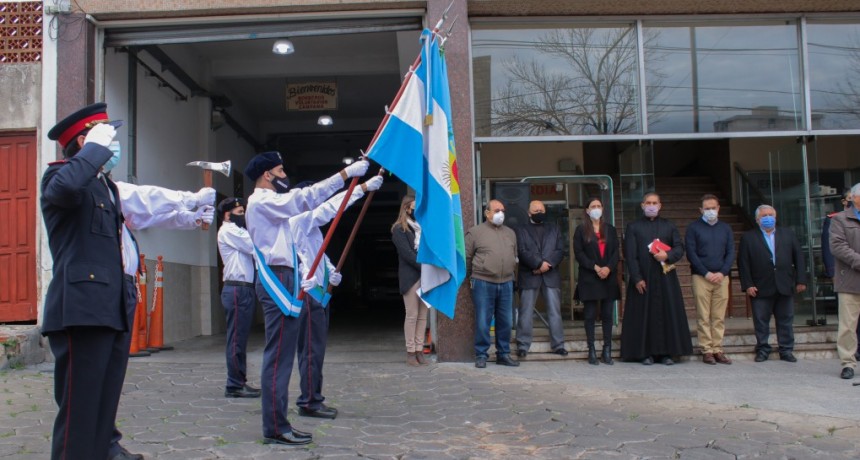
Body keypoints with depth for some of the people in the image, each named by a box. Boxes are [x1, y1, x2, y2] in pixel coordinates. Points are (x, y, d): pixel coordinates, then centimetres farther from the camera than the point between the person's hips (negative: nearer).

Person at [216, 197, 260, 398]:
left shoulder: (237, 231, 25)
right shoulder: (228, 230, -7)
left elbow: (253, 249, 14)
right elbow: (255, 247, -14)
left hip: (244, 289, 10)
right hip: (237, 289, -10)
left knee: (240, 338, 11)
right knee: (236, 338, -8)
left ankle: (239, 382, 16)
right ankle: (234, 385, -5)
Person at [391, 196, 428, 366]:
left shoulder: (422, 227, 18)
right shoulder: (399, 229, -2)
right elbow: (407, 253, -11)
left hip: (425, 276, 6)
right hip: (411, 277, -6)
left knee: (423, 315, 4)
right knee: (412, 315, -4)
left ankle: (419, 350, 8)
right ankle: (410, 352, 1)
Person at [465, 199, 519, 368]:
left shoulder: (510, 233, 15)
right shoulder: (475, 232, -1)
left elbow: (515, 256, 21)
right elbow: (466, 257, 4)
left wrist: (511, 273, 16)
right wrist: (473, 276, 9)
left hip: (506, 284, 5)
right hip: (483, 284, -4)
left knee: (506, 322, 8)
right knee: (482, 322, -1)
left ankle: (503, 354, 19)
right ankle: (481, 355, 8)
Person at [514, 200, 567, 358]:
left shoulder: (554, 229, 17)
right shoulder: (521, 230, 9)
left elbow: (560, 251, 6)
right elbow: (522, 252, -5)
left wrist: (547, 264, -10)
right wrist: (539, 263, -15)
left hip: (551, 275, 2)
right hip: (529, 276, -2)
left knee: (555, 311, 3)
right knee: (525, 312, -1)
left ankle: (558, 345, 8)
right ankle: (523, 346, 4)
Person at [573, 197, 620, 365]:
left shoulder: (610, 229, 14)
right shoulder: (581, 230, 5)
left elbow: (616, 252, 7)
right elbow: (578, 253, -2)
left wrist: (608, 268, -10)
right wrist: (595, 267, -13)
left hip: (609, 277, 2)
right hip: (589, 278, -2)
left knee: (607, 314, 2)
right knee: (590, 315, -1)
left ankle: (607, 351, 6)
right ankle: (592, 351, 3)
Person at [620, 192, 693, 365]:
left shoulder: (669, 226, 14)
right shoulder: (633, 227, 6)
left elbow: (679, 248, 7)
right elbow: (630, 255, -1)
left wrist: (667, 255, -14)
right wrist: (637, 278, -11)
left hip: (666, 277, 2)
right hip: (643, 278, -2)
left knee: (668, 313, 1)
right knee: (644, 314, -2)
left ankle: (667, 352, 6)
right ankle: (646, 353, 2)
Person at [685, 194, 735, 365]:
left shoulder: (725, 228, 13)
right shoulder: (694, 228, 3)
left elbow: (731, 253, 9)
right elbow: (691, 253, -3)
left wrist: (722, 273, -6)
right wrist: (706, 273, -10)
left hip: (721, 277, 3)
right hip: (701, 278, -3)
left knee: (719, 317, 2)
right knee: (703, 317, -3)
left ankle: (718, 350, 7)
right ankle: (706, 351, 0)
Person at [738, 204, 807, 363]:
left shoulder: (788, 234, 11)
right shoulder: (748, 238, 2)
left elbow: (798, 257, 9)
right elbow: (743, 264, -2)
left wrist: (801, 280, 2)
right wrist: (748, 285, -9)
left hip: (785, 287, 2)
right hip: (761, 289, -2)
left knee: (786, 320, 8)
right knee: (761, 322, 3)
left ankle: (786, 350, 17)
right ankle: (762, 350, 14)